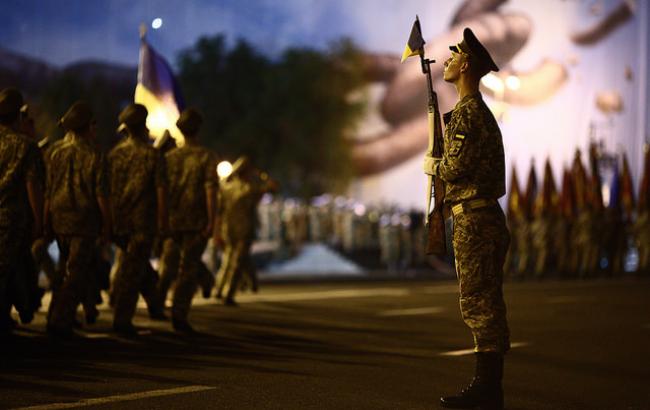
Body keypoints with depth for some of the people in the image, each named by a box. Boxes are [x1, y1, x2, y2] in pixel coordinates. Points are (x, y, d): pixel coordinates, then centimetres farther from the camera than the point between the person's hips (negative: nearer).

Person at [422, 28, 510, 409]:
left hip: (474, 220, -10)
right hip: (488, 218, 10)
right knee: (487, 305, 11)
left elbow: (457, 166, -20)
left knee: (479, 304, -8)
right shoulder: (482, 111, 19)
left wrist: (432, 165, -2)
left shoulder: (467, 111, -12)